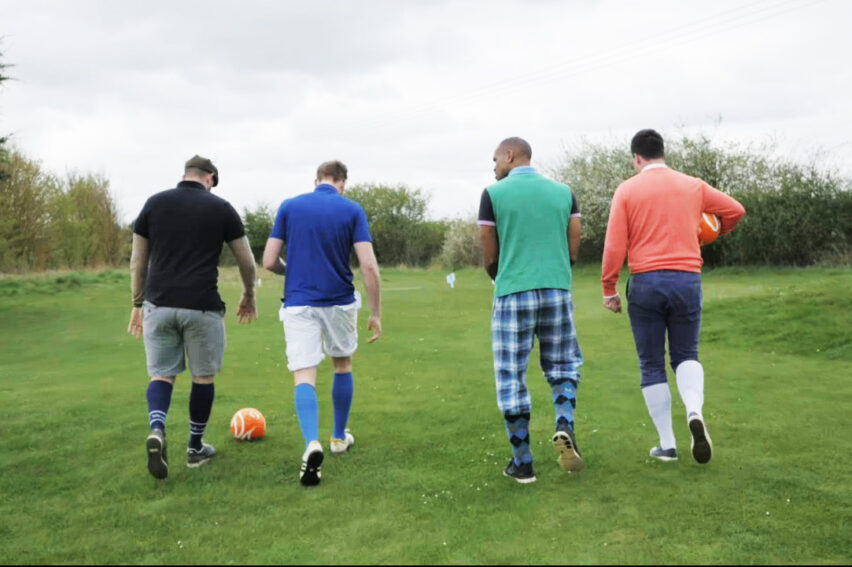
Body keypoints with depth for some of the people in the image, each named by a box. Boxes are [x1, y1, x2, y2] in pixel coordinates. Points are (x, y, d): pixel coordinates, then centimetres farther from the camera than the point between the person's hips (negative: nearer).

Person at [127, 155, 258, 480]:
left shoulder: (154, 204, 7)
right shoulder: (221, 208, 1)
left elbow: (137, 261, 8)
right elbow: (247, 262, 6)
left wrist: (137, 304, 17)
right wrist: (249, 295, 23)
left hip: (158, 304, 2)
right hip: (201, 307, -2)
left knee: (162, 374, 11)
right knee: (203, 376, 14)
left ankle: (157, 430, -16)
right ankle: (195, 448, 23)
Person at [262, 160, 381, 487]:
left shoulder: (289, 207, 2)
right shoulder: (352, 210, -2)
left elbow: (269, 261, 0)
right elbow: (369, 265, -10)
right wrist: (376, 313, -3)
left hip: (298, 303, 0)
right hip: (340, 301, 1)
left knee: (304, 378, -3)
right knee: (343, 365, 23)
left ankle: (312, 444, -27)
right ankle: (339, 438, 34)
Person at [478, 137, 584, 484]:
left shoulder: (494, 194, -1)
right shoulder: (563, 192, 8)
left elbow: (489, 259, 2)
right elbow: (573, 252, 8)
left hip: (513, 295, -3)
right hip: (557, 291, 3)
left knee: (511, 378, 6)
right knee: (563, 366, 19)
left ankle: (522, 463, 10)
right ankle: (564, 427, -5)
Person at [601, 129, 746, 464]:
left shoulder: (627, 190, -1)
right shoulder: (694, 186, 8)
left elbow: (615, 246, -6)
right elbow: (736, 210, 18)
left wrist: (608, 289, 2)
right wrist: (716, 233, 37)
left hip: (645, 282, -2)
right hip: (687, 280, 2)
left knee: (651, 365, 9)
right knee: (686, 355, 17)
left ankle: (667, 445, 12)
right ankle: (695, 412, -13)